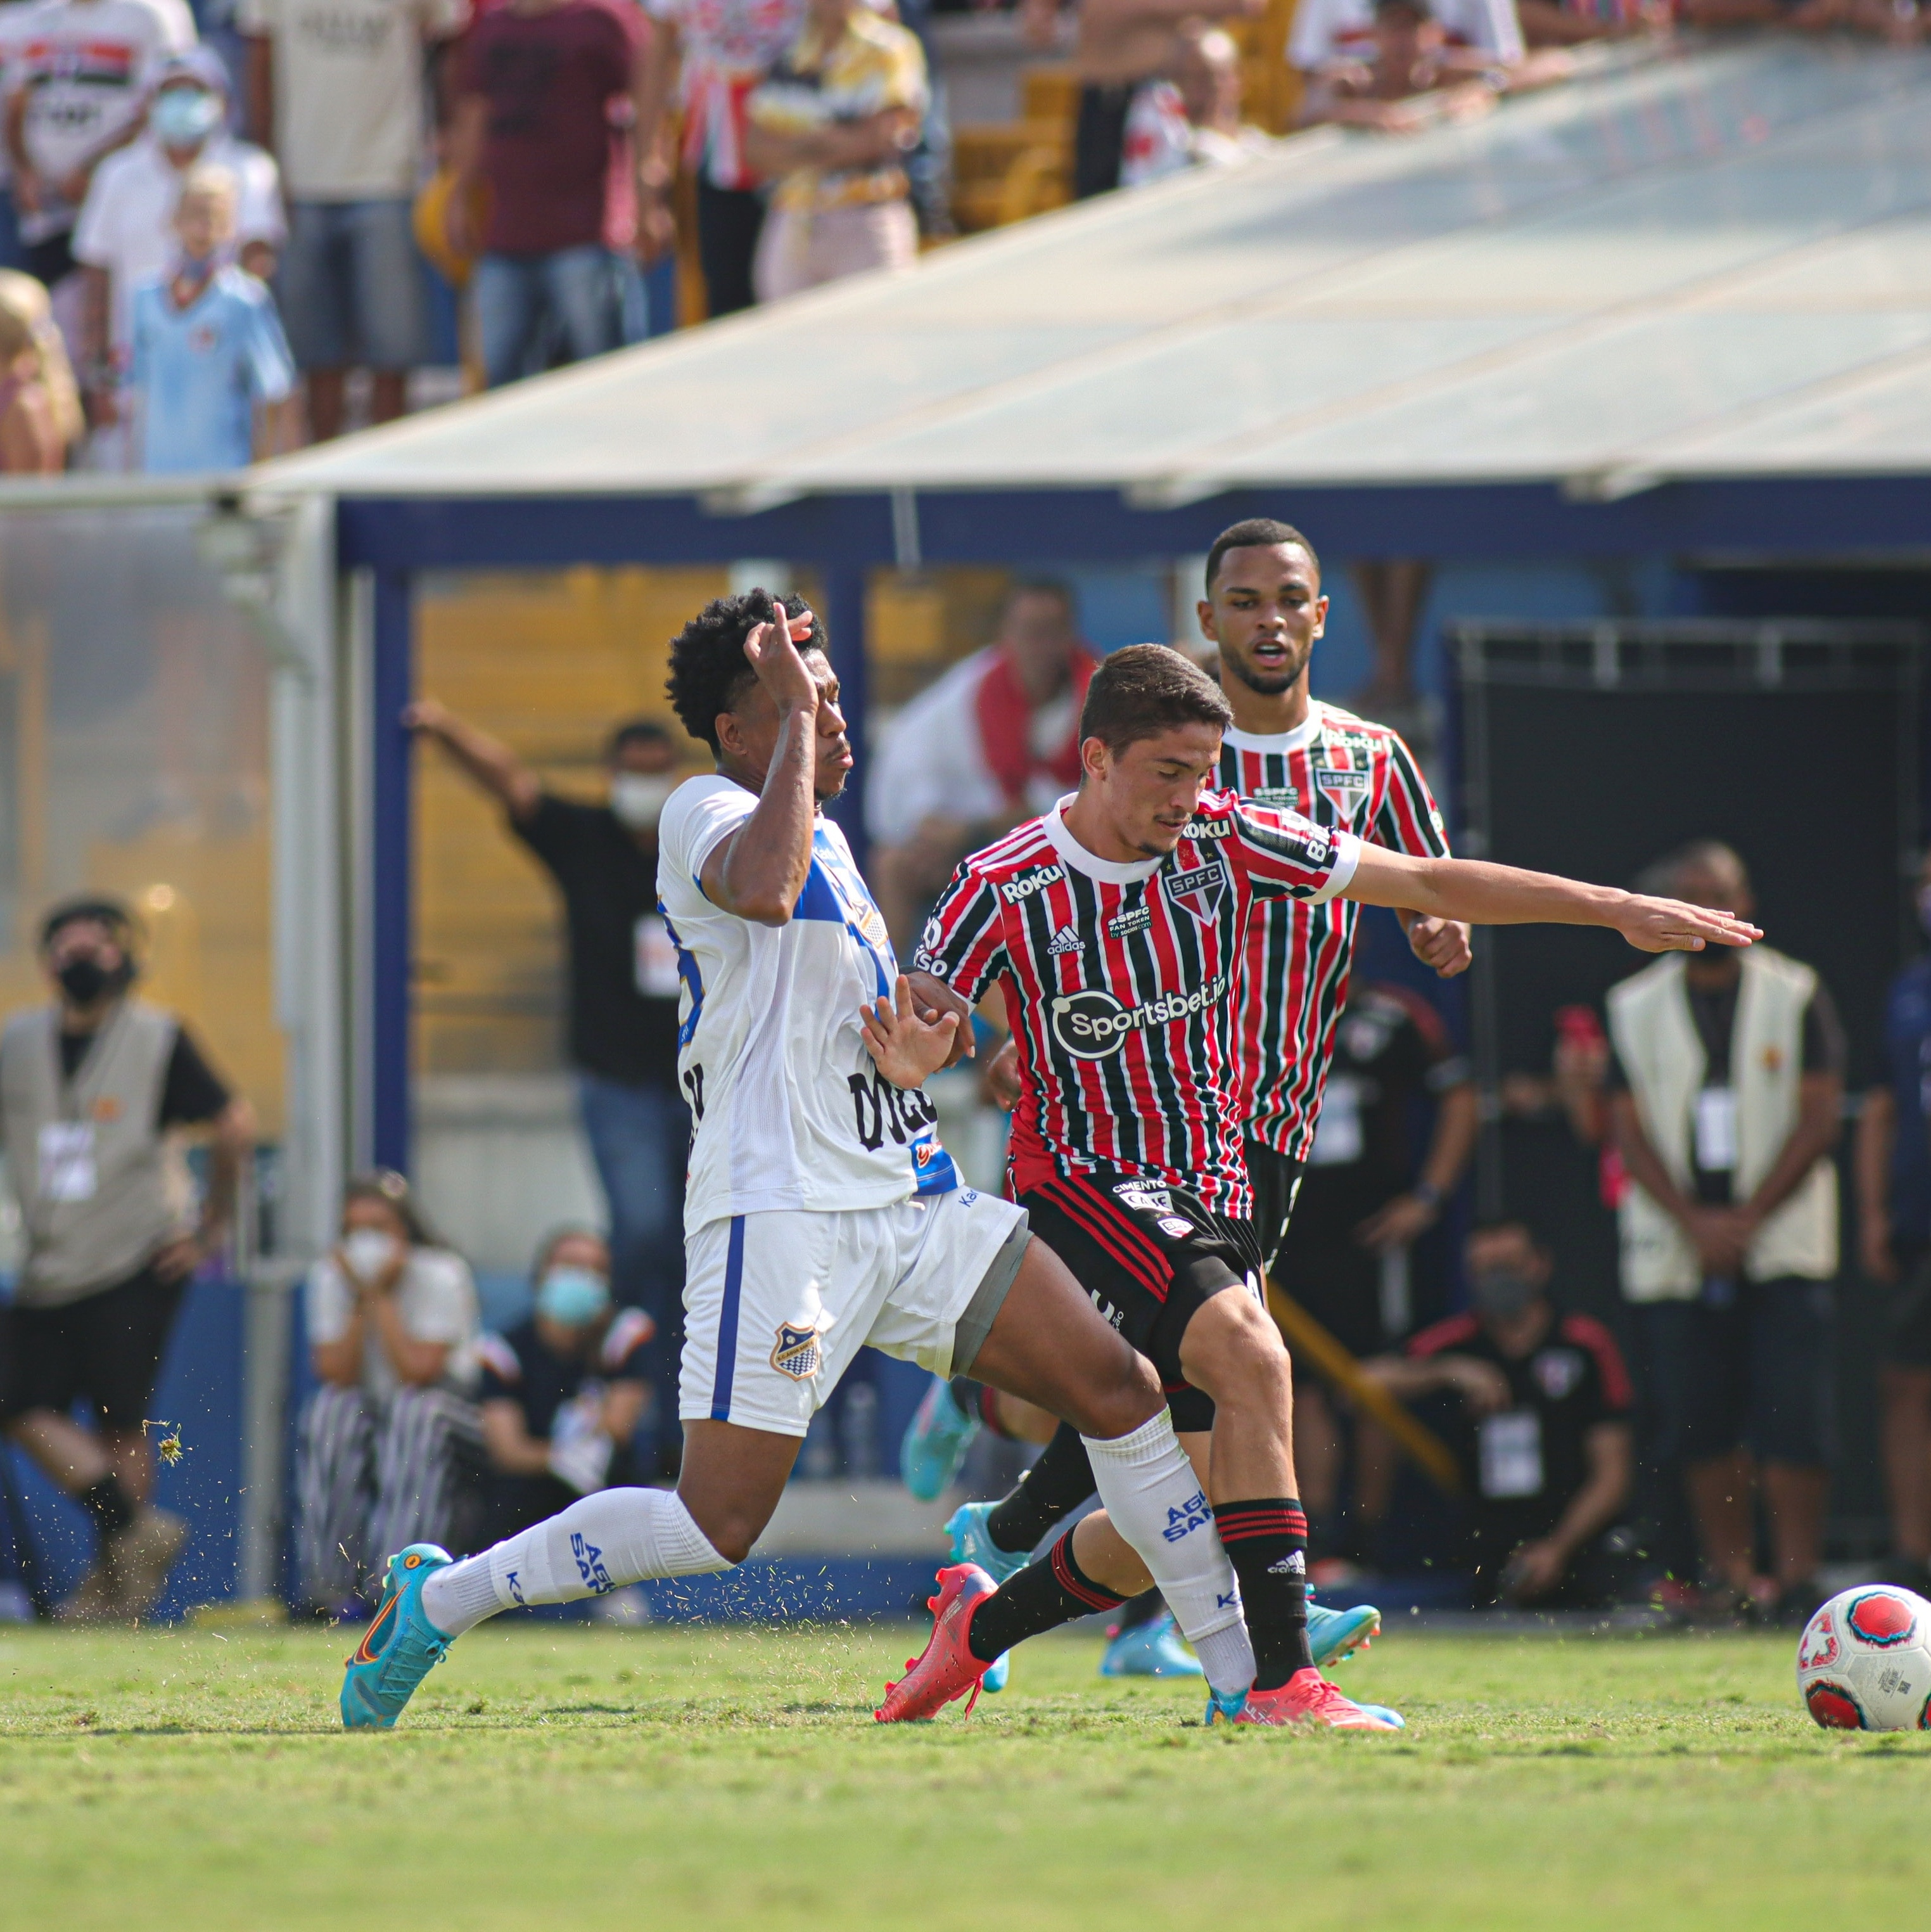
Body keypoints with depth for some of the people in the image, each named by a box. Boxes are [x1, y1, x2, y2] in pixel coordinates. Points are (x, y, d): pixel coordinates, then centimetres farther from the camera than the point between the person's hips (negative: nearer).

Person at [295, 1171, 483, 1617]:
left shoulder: (440, 1276, -14)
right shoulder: (329, 1277, -4)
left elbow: (418, 1372, -25)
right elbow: (336, 1376, -14)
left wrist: (382, 1296, -24)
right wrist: (361, 1300, -21)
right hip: (366, 1409, 3)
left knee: (414, 1416, -35)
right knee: (329, 1413, -29)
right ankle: (333, 1589, -27)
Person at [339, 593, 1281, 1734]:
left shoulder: (826, 836, 20)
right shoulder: (704, 811, -7)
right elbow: (760, 888, -33)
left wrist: (904, 1060, 7)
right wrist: (795, 719, -22)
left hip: (910, 1200, 9)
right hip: (779, 1211, -9)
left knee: (1123, 1392, 3)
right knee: (718, 1525, -13)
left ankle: (1241, 1670, 10)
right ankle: (440, 1601, 1)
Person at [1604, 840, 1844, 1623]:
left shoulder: (1795, 997, 4)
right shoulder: (1635, 1009, 8)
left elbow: (1818, 1118, -1)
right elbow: (1630, 1131, 4)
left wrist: (1749, 1218, -11)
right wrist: (1695, 1224, -10)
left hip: (1779, 1240, -2)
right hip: (1673, 1247, 2)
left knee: (1790, 1418, -10)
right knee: (1699, 1424, 0)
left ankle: (1795, 1575, -8)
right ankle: (1733, 1576, 7)